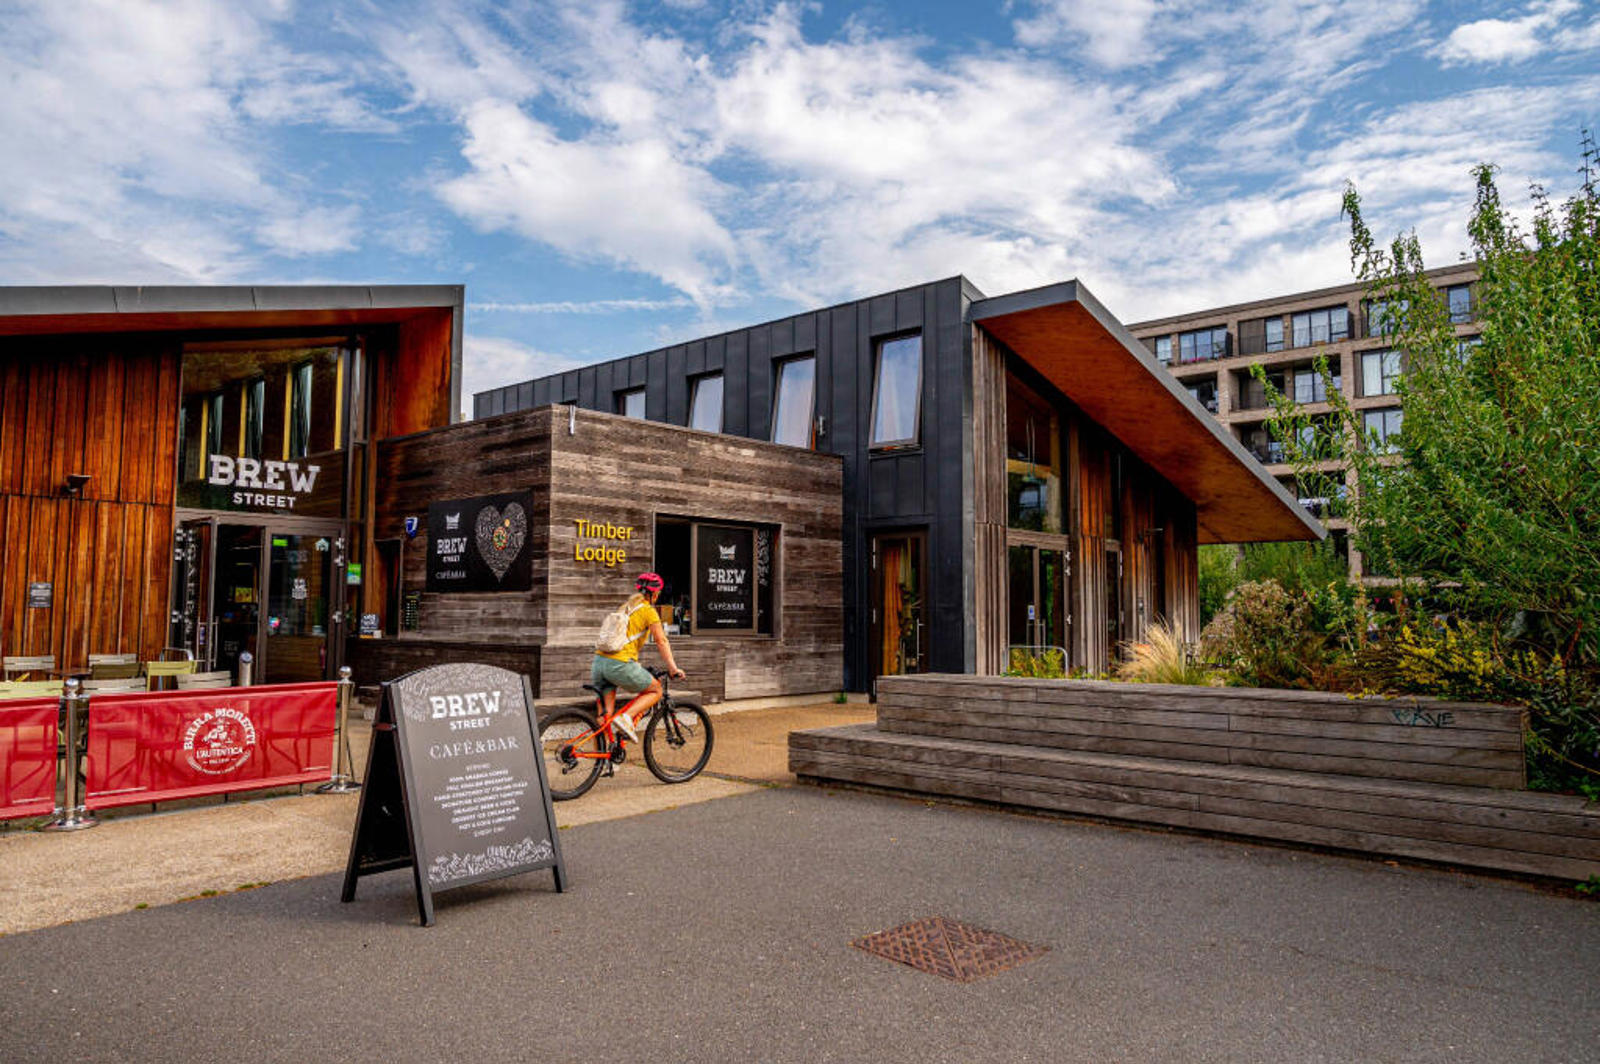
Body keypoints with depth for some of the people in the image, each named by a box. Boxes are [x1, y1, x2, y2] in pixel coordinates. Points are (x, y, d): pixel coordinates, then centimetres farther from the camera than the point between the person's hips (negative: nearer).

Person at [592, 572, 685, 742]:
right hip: (619, 664, -7)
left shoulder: (625, 607, 24)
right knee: (656, 690, 13)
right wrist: (673, 668, 3)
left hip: (599, 660, 7)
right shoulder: (649, 611, 2)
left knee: (604, 715, 12)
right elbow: (661, 642, -1)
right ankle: (626, 718, -7)